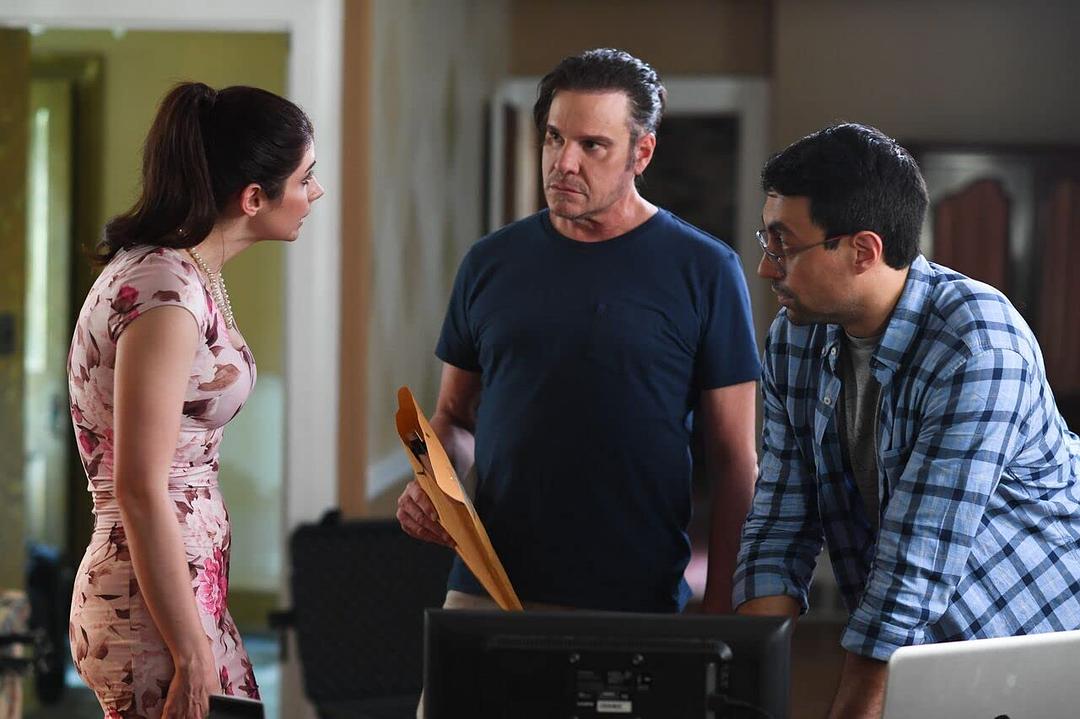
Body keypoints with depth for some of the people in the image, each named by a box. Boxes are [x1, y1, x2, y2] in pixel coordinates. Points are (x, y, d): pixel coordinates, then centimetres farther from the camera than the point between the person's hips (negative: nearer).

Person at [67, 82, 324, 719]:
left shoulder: (189, 276, 11)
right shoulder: (165, 295, -19)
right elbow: (140, 492, -21)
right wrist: (193, 659, -20)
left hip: (192, 586, 9)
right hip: (156, 613, -9)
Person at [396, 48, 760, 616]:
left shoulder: (704, 270, -2)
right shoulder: (491, 263, 8)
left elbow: (735, 463, -1)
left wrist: (720, 612, -6)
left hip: (637, 606, -3)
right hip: (485, 589, 3)